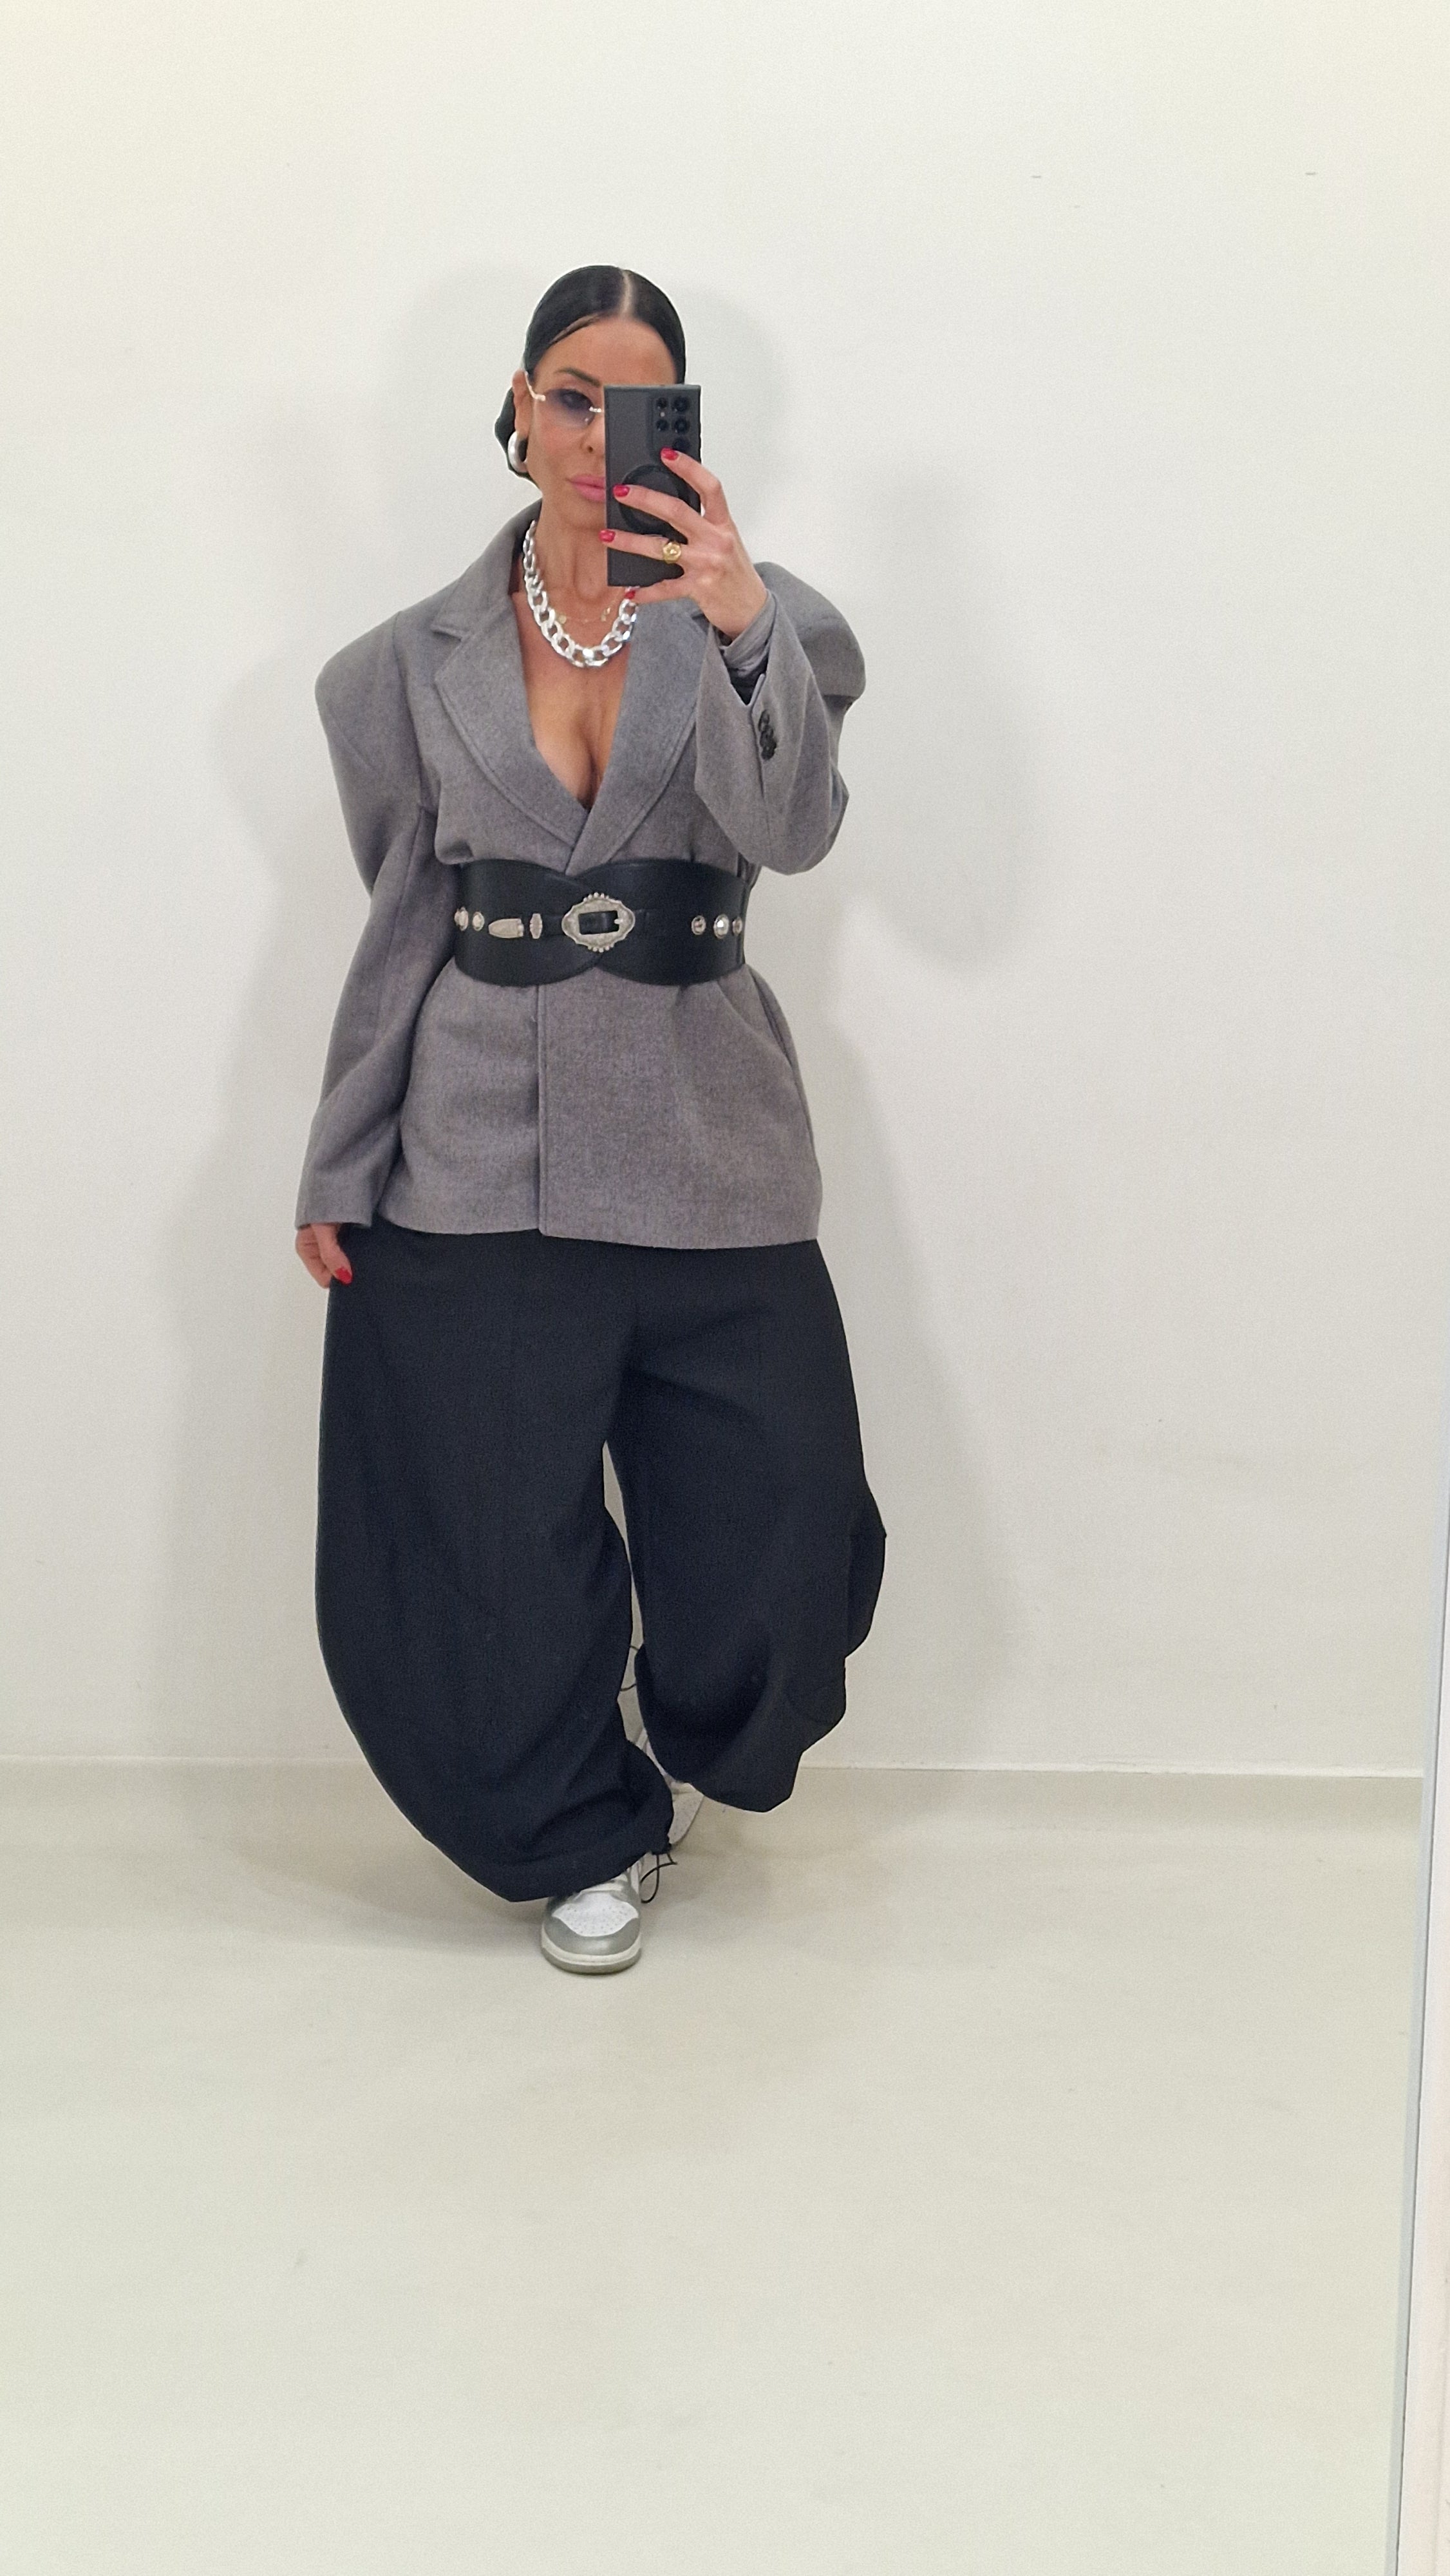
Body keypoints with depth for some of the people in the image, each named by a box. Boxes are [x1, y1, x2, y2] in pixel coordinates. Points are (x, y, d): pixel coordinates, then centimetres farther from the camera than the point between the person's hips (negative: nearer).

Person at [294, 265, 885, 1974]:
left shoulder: (749, 618, 0)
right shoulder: (425, 658, 5)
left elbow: (793, 830, -18)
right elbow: (402, 918, 10)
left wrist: (744, 624, -34)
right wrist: (336, 1168, 10)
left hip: (706, 1145, -1)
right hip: (482, 1152, 1)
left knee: (783, 1542, 2)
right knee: (497, 1551, 6)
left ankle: (708, 1745, 38)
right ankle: (586, 1832, 33)